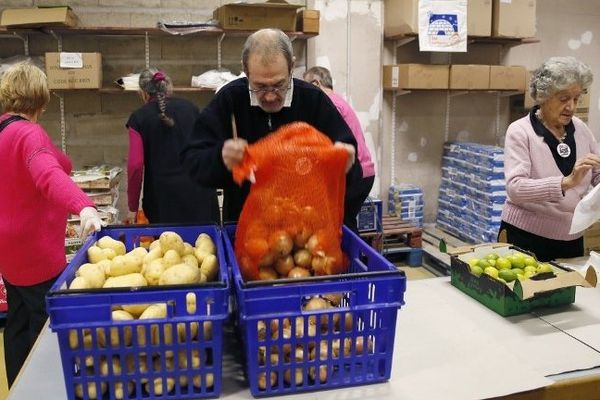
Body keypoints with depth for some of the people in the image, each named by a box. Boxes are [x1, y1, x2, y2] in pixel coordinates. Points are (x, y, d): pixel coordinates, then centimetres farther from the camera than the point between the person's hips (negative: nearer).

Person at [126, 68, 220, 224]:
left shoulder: (139, 118, 3)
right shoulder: (190, 107, 10)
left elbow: (135, 165, -4)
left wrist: (132, 208, 4)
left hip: (164, 197, -2)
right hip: (200, 191, 2)